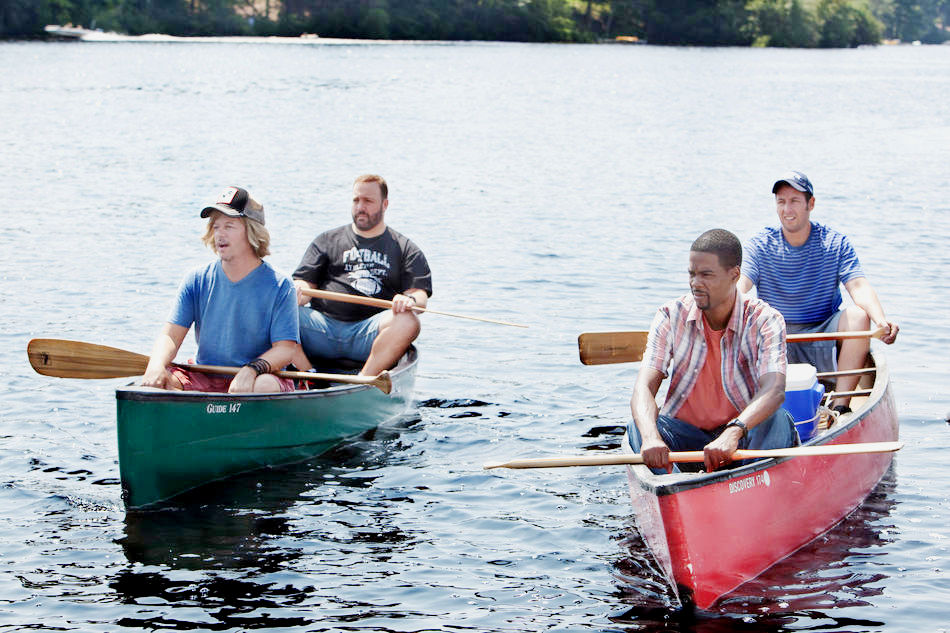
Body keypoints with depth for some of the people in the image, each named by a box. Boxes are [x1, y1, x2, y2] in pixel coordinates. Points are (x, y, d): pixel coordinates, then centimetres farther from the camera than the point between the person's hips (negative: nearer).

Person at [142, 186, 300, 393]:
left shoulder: (279, 287, -4)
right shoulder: (197, 280, 6)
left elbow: (285, 348, -10)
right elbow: (171, 335, -1)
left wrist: (251, 370, -31)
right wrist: (157, 366, -24)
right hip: (204, 380, 3)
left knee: (265, 386, -37)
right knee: (155, 381, -25)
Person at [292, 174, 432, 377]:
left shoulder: (405, 248, 19)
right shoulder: (327, 240, 24)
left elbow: (420, 294, 8)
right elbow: (305, 282, 16)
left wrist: (410, 300, -19)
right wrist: (298, 292, -11)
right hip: (323, 326, 1)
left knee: (407, 322, -33)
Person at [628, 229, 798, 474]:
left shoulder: (765, 320, -12)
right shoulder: (671, 317, -7)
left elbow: (774, 390, -29)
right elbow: (643, 388, -17)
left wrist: (733, 433, -49)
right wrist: (650, 437, -41)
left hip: (745, 433, -1)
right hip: (685, 432, 2)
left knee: (777, 420, -30)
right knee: (639, 426, -26)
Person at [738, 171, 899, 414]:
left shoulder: (835, 243, 1)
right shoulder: (759, 246, 0)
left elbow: (859, 287, -14)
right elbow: (738, 289, -16)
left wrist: (882, 320, -35)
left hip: (822, 342, 0)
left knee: (858, 315, -27)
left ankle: (840, 406, -32)